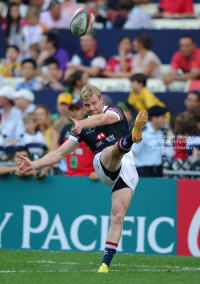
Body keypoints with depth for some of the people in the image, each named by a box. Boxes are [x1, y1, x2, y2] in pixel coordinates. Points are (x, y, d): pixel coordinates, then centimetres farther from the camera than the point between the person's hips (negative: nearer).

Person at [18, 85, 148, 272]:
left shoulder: (114, 111, 10)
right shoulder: (83, 129, 20)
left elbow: (102, 118, -16)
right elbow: (60, 153, 20)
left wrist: (82, 123, -37)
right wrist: (34, 164, 7)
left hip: (127, 170, -1)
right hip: (104, 166, 1)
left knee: (118, 216, -13)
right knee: (115, 148, -35)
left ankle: (105, 263, -13)